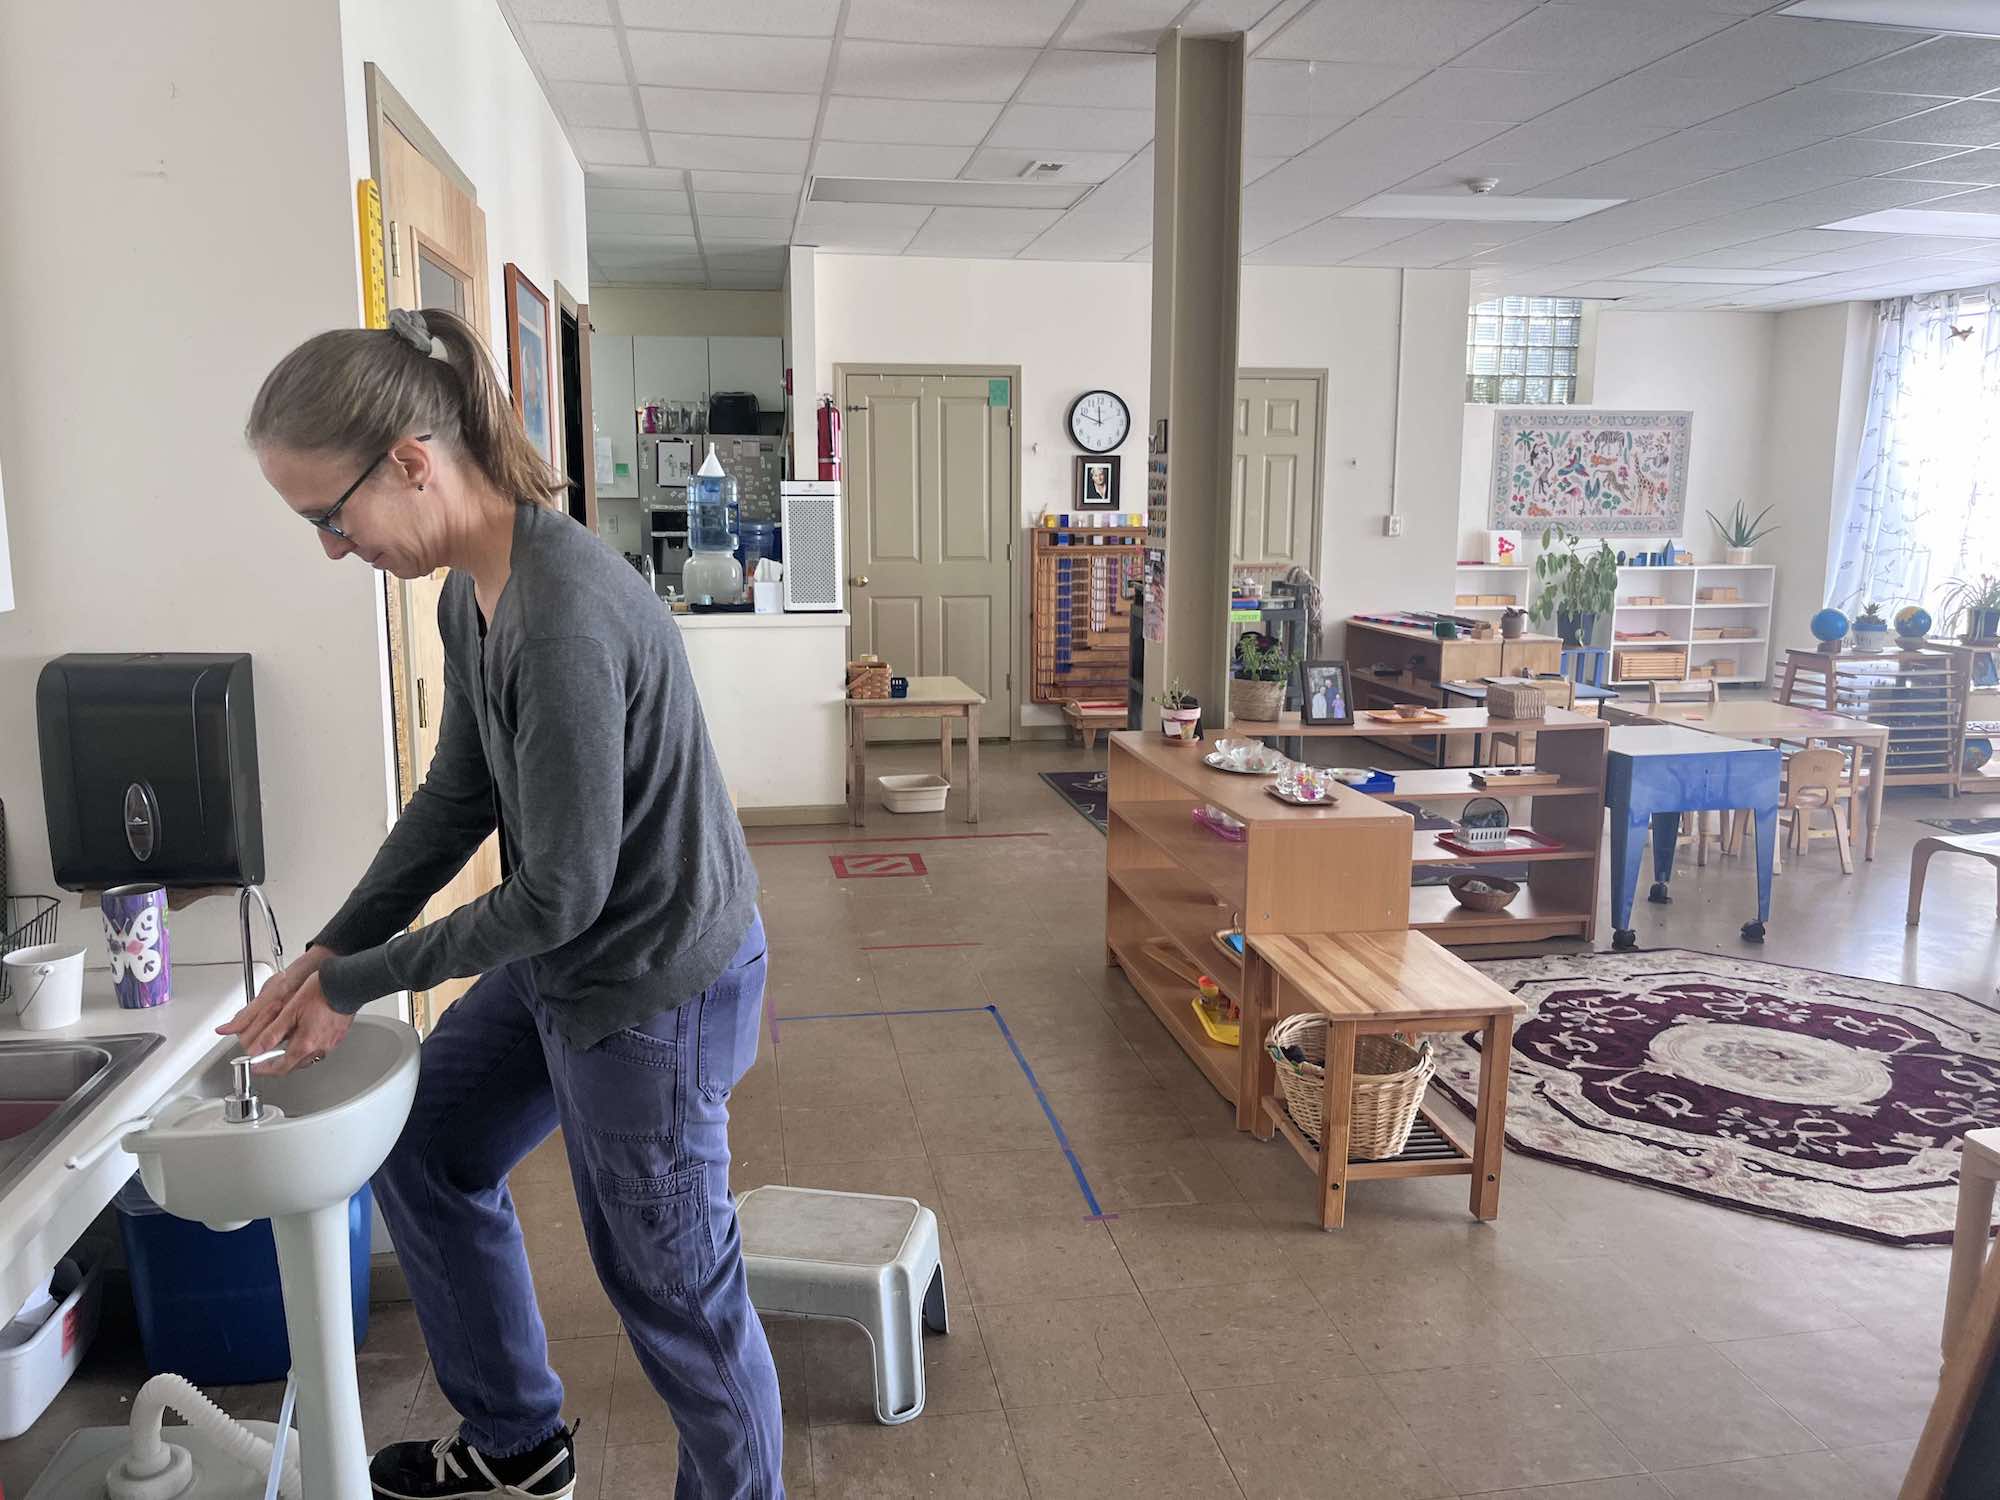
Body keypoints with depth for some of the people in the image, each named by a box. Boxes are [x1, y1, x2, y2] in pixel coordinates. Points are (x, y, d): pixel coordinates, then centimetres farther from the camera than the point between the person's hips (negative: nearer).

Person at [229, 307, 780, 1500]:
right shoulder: (471, 593, 0)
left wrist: (359, 983, -12)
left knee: (673, 1288, 7)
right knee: (423, 1152, 23)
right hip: (566, 959, 10)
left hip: (657, 981, -10)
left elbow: (560, 892, -25)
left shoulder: (565, 613, -29)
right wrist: (327, 951, 6)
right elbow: (457, 799, 11)